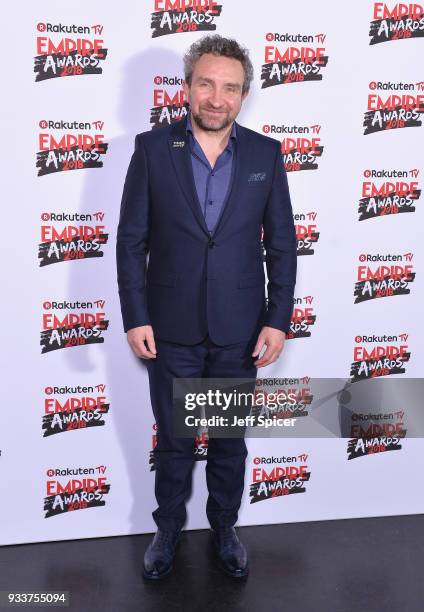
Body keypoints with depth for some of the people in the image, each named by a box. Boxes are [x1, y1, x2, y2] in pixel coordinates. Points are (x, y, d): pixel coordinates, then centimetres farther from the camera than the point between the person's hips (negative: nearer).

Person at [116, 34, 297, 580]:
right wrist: (135, 318, -7)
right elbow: (131, 240, -3)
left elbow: (281, 244, 1)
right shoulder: (152, 148, -4)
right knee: (173, 441, 15)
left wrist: (277, 320, -5)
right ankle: (168, 529, 38)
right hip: (172, 329, -1)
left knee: (230, 442, 16)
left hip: (239, 330, 1)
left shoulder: (266, 154, -1)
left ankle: (224, 529, 39)